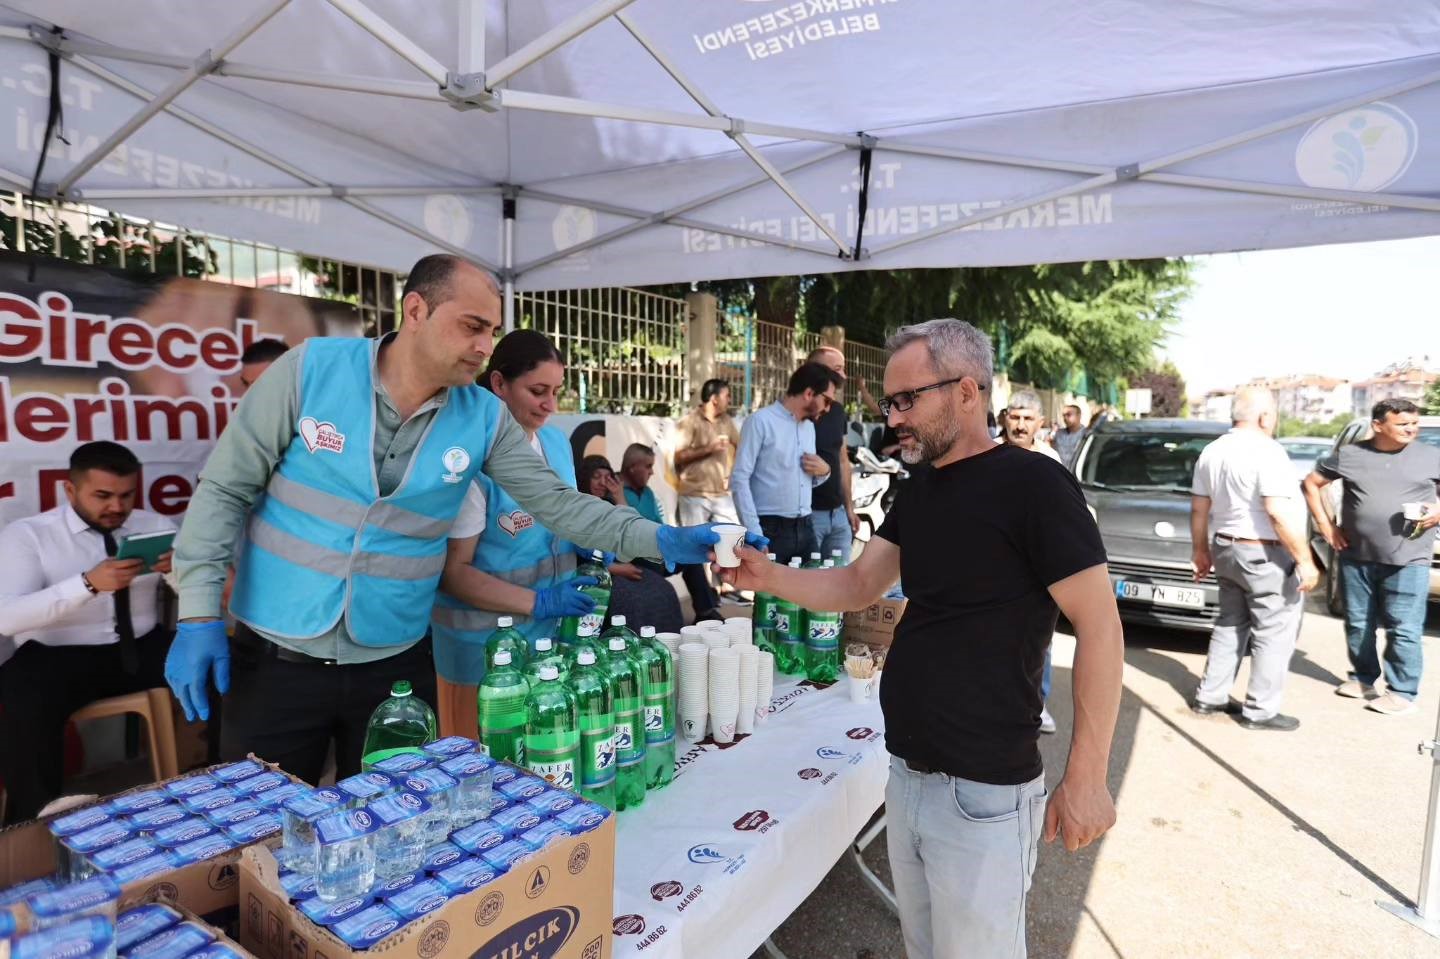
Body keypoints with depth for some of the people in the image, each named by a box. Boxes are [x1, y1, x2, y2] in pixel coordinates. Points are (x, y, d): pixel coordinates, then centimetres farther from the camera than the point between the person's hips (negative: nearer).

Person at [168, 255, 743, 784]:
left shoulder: (484, 417, -6)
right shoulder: (312, 368, -12)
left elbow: (556, 503, -5)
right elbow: (225, 488, -6)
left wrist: (657, 540, -16)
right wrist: (200, 613, -10)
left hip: (396, 663, 2)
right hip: (276, 656, -1)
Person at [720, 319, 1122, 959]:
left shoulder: (1032, 485, -15)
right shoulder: (918, 490, 8)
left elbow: (1099, 626, -15)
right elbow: (859, 586, 8)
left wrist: (1086, 776, -17)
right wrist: (770, 578, -8)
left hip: (984, 791, -7)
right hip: (907, 773, 7)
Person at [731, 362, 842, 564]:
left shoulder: (809, 426, 15)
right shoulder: (761, 421, -8)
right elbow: (739, 479, -13)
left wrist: (823, 471, 0)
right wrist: (754, 534, -18)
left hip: (804, 529, 7)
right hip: (770, 530, -7)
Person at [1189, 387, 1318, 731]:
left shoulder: (1211, 452, 8)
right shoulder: (1267, 451, -17)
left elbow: (1199, 509, 12)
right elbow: (1278, 514, -23)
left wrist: (1201, 550, 20)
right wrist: (1305, 560, -17)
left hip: (1226, 549, 8)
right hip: (1265, 554, -8)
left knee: (1230, 625, 18)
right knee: (1275, 633, 3)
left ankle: (1209, 697, 22)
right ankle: (1260, 711, 9)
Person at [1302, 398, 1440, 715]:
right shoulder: (1349, 454, 3)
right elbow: (1312, 483, 12)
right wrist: (1325, 524, 5)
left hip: (1408, 561, -2)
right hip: (1355, 558, 2)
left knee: (1403, 629, -1)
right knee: (1358, 624, 12)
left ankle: (1402, 692, 10)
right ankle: (1362, 677, 27)